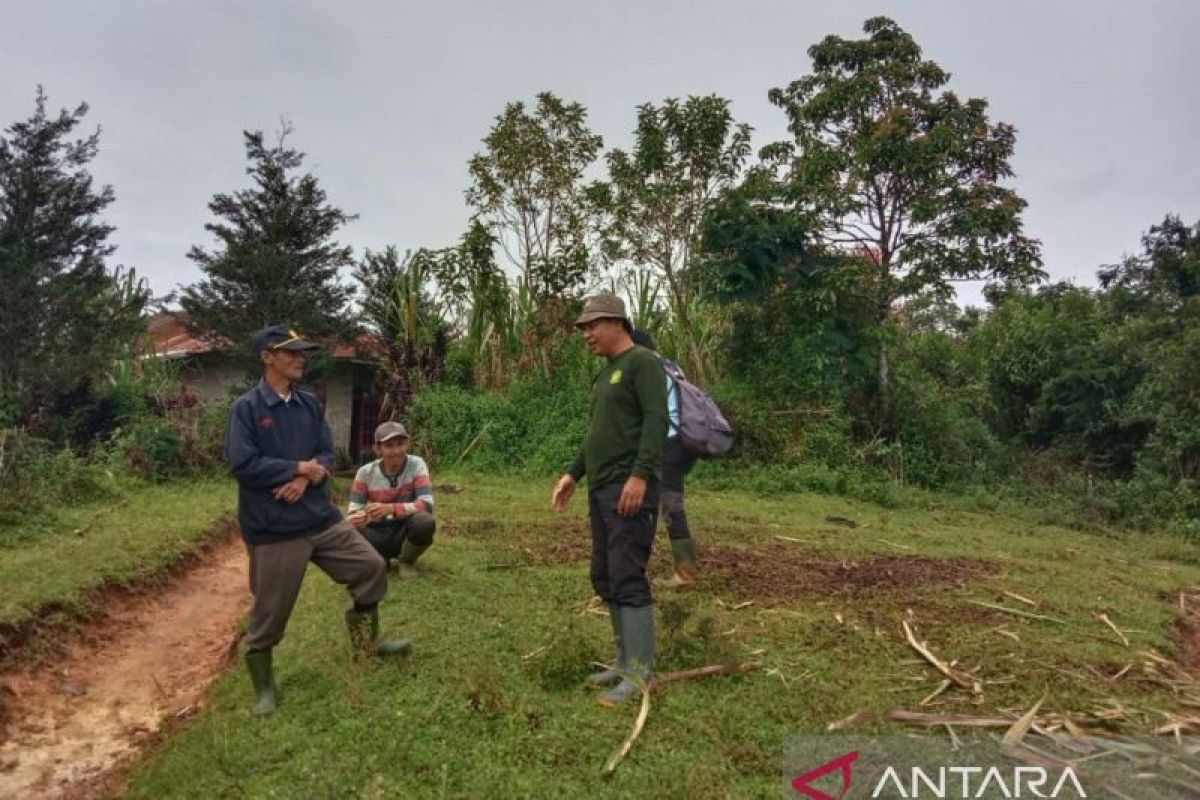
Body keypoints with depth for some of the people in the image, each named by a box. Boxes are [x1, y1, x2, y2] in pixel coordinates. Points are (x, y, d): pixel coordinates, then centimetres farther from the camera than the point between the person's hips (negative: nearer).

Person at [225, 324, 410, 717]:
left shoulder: (309, 404, 7)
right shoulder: (246, 408, -11)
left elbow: (326, 454, 4)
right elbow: (242, 464, -19)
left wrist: (307, 478, -16)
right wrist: (299, 468, -15)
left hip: (322, 516, 6)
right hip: (273, 529, -5)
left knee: (371, 566, 8)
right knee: (269, 612, 6)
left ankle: (366, 640, 30)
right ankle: (263, 686, 28)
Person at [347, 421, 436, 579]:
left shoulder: (416, 465, -13)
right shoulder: (366, 472, -9)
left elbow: (427, 505, -24)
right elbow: (354, 512, -12)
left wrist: (391, 509, -39)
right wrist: (359, 517, -38)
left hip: (405, 533, -1)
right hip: (376, 534, 1)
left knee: (425, 522, -34)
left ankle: (407, 562, -1)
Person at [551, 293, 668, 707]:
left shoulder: (642, 362, -5)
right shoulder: (604, 373, 22)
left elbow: (657, 420, -17)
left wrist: (640, 475, -24)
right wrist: (573, 473, 20)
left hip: (630, 489, -9)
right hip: (600, 489, 9)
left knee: (627, 576, -10)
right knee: (605, 578, 11)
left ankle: (640, 674, -2)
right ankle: (626, 661, 20)